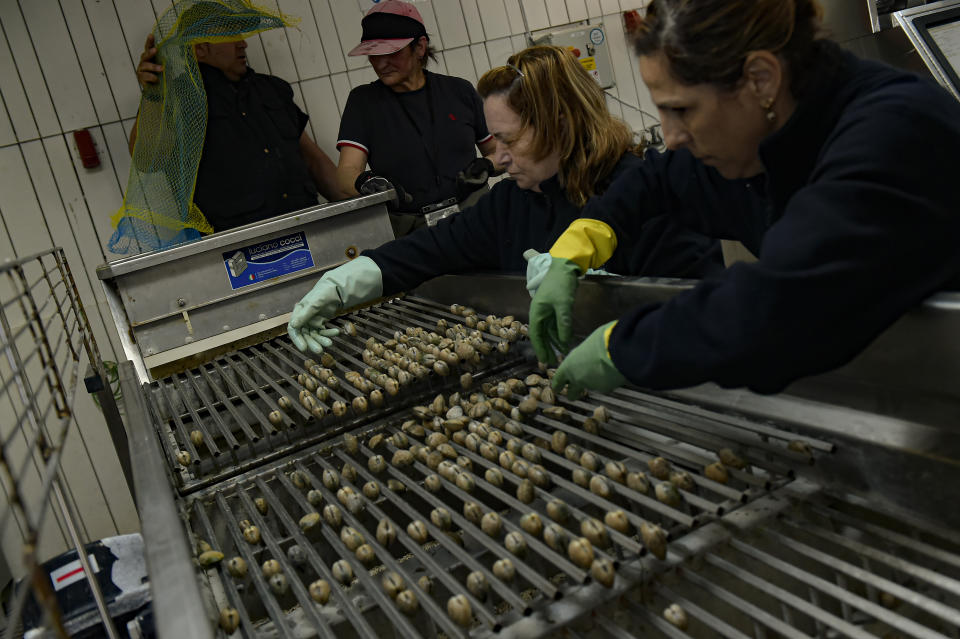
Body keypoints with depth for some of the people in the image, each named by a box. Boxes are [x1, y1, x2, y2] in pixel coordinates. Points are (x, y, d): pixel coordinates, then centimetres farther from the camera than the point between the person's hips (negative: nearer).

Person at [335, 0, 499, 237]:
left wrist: (486, 166, -3)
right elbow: (346, 173, -5)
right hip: (407, 227, -1)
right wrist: (366, 182, -28)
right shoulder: (363, 101, 8)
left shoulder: (459, 91, 12)